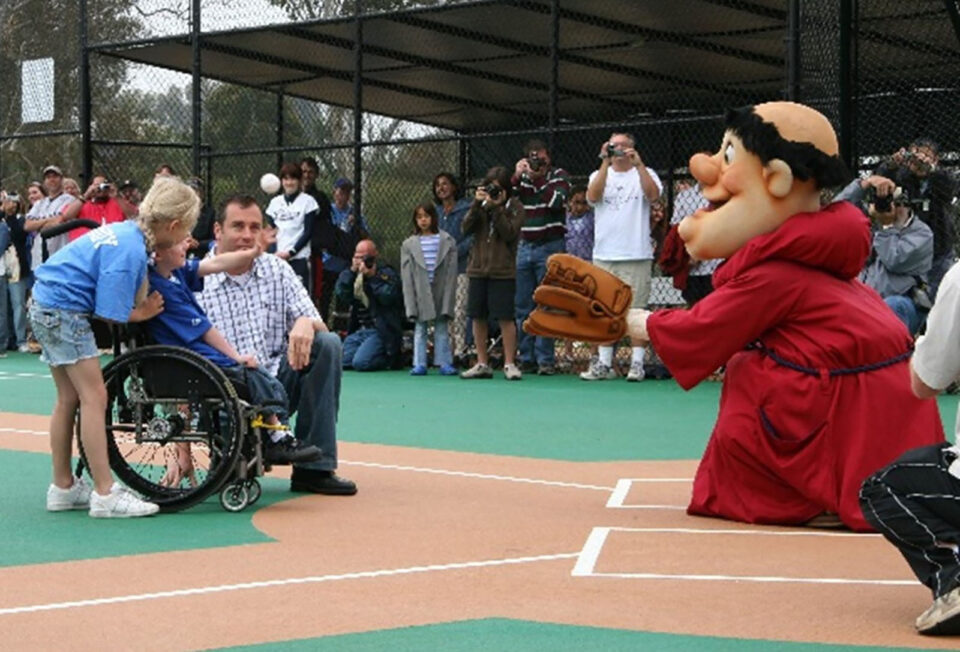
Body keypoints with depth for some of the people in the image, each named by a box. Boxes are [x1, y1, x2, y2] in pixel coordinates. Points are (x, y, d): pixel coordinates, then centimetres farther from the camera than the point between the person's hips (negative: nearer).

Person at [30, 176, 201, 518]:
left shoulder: (127, 231, 7)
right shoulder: (130, 250, -21)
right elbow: (110, 313, -19)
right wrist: (143, 314, -5)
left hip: (45, 306, 10)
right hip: (65, 311, -10)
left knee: (69, 398, 15)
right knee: (94, 396, -8)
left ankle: (63, 488, 24)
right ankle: (105, 494, -8)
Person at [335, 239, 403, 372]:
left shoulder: (387, 273, -3)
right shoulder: (352, 274, 13)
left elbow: (388, 297, -20)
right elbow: (342, 297, -1)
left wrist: (372, 276, -18)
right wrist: (352, 271, -7)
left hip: (380, 330, -7)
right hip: (358, 330, 7)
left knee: (361, 362, -25)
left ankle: (391, 359, 4)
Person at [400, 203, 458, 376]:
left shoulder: (447, 241, 1)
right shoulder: (409, 244, 4)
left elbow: (451, 273, -1)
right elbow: (406, 276, 2)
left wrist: (448, 301, -7)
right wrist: (411, 304, -5)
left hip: (440, 292, -1)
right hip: (420, 294, 1)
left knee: (441, 329, 5)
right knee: (420, 330, 5)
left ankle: (444, 363, 9)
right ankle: (419, 364, 8)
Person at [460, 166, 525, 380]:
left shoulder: (515, 207, 1)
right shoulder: (480, 205, 11)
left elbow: (509, 233, -12)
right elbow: (467, 227, -2)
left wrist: (497, 207, -15)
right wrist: (477, 203, -12)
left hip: (503, 271, -4)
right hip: (478, 268, 4)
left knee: (506, 318, -5)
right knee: (478, 317, 6)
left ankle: (509, 363, 3)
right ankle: (482, 364, 15)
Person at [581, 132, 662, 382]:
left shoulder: (644, 174, 7)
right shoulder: (600, 174, 14)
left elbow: (653, 195, -13)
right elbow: (592, 196, -7)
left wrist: (638, 164, -18)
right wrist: (605, 162, -12)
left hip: (637, 256, -3)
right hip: (604, 256, 3)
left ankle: (637, 363, -1)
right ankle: (604, 363, 10)